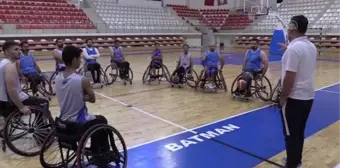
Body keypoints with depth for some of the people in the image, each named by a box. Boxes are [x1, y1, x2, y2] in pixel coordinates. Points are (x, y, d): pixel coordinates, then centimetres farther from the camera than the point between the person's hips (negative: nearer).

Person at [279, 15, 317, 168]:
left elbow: (289, 77, -23)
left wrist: (283, 97, -13)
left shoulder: (294, 48, -20)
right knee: (299, 132, 19)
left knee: (291, 134, 4)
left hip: (294, 98, -8)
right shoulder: (311, 46, 7)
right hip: (308, 96, 9)